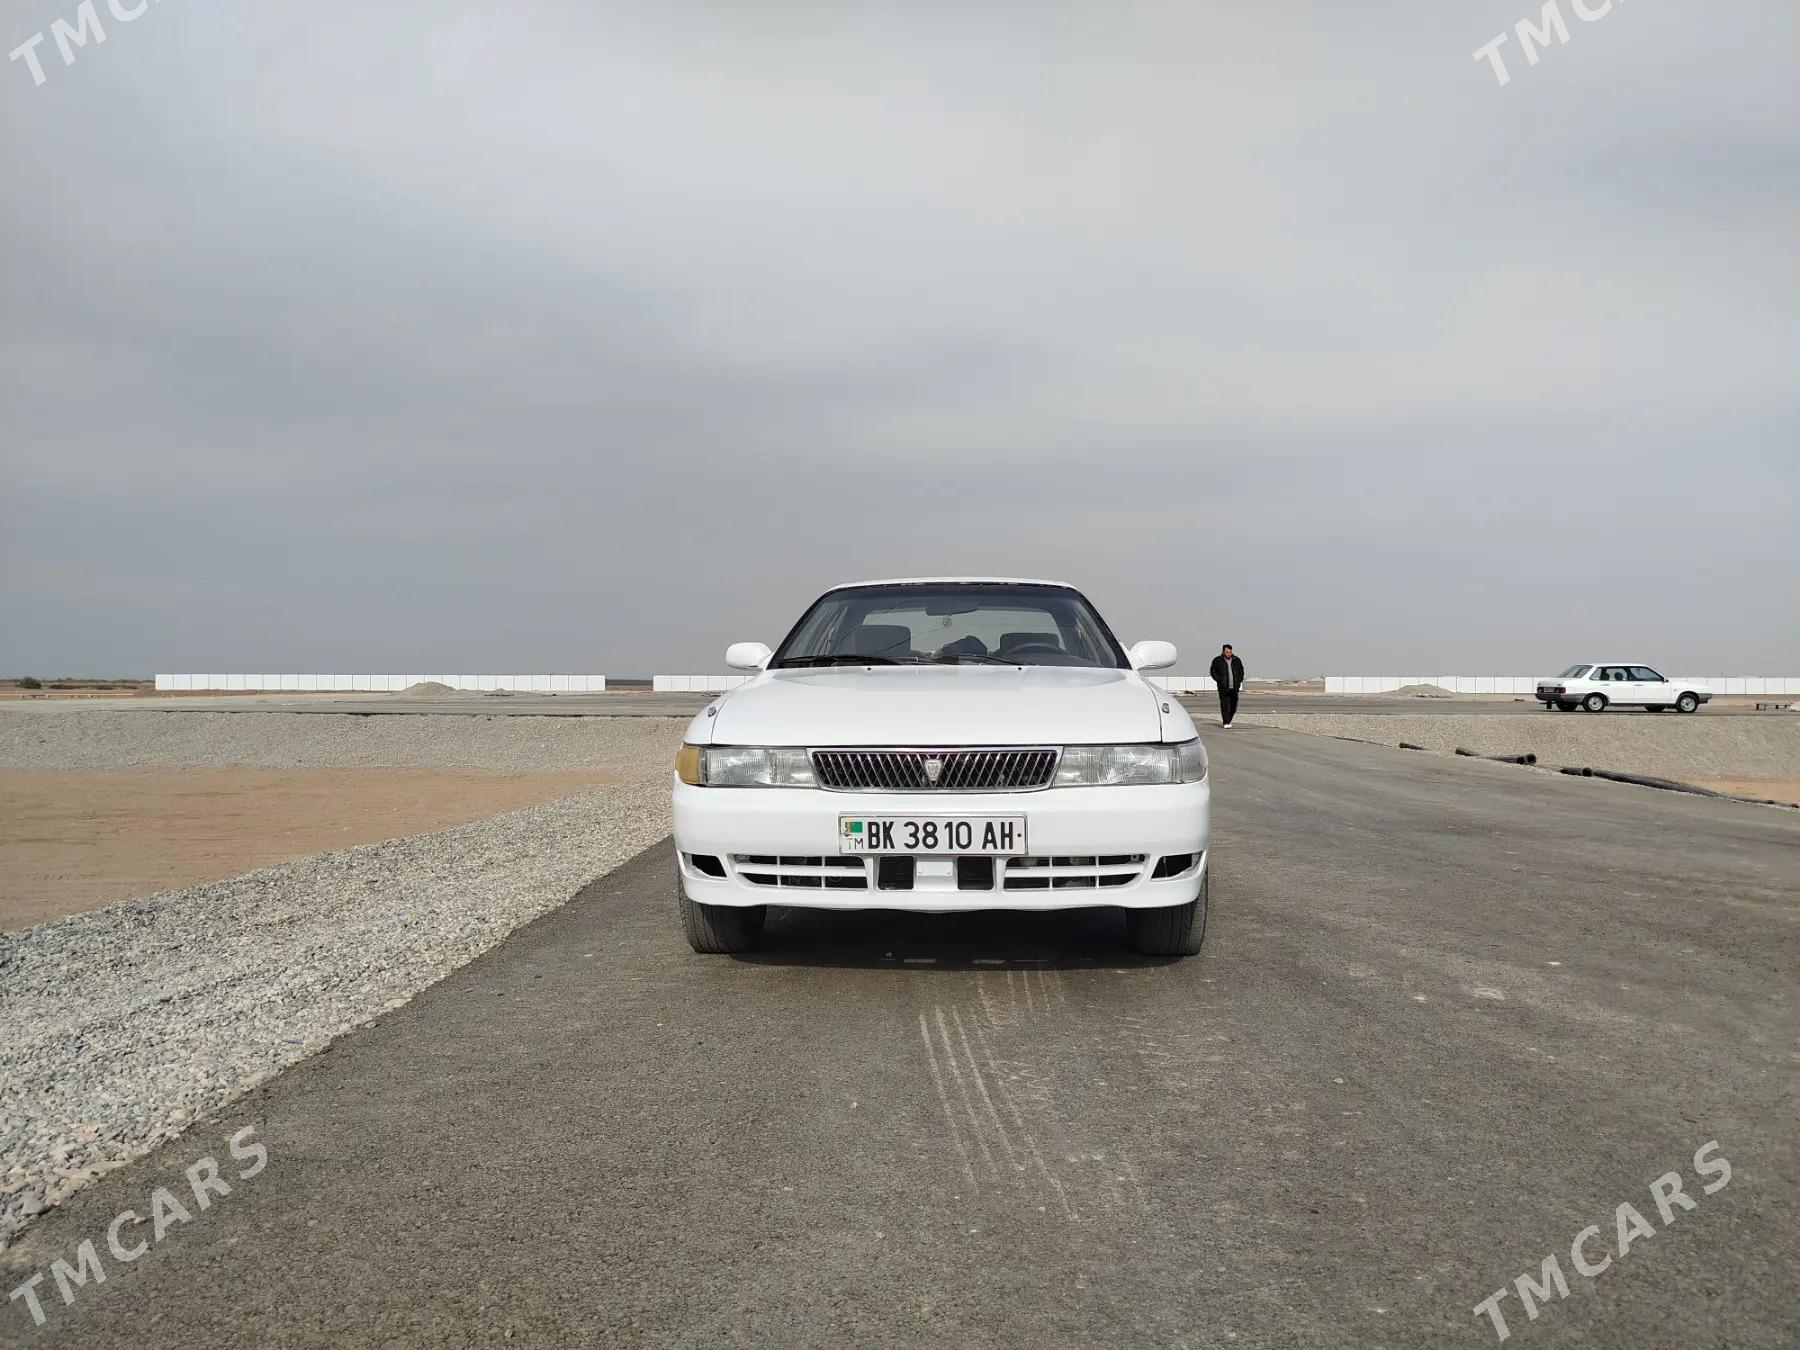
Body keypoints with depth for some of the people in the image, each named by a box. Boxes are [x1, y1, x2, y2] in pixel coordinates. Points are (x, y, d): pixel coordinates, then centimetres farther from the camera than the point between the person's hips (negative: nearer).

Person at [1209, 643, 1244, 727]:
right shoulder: (1217, 660, 1)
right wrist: (1220, 681, -10)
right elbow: (1213, 672, 1)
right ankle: (1225, 723, -4)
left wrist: (1239, 681, 8)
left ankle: (1228, 721, 24)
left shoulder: (1236, 660, 11)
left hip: (1234, 688, 3)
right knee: (1225, 705, -9)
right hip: (1223, 688, -3)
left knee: (1233, 706, 5)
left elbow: (1241, 671, 21)